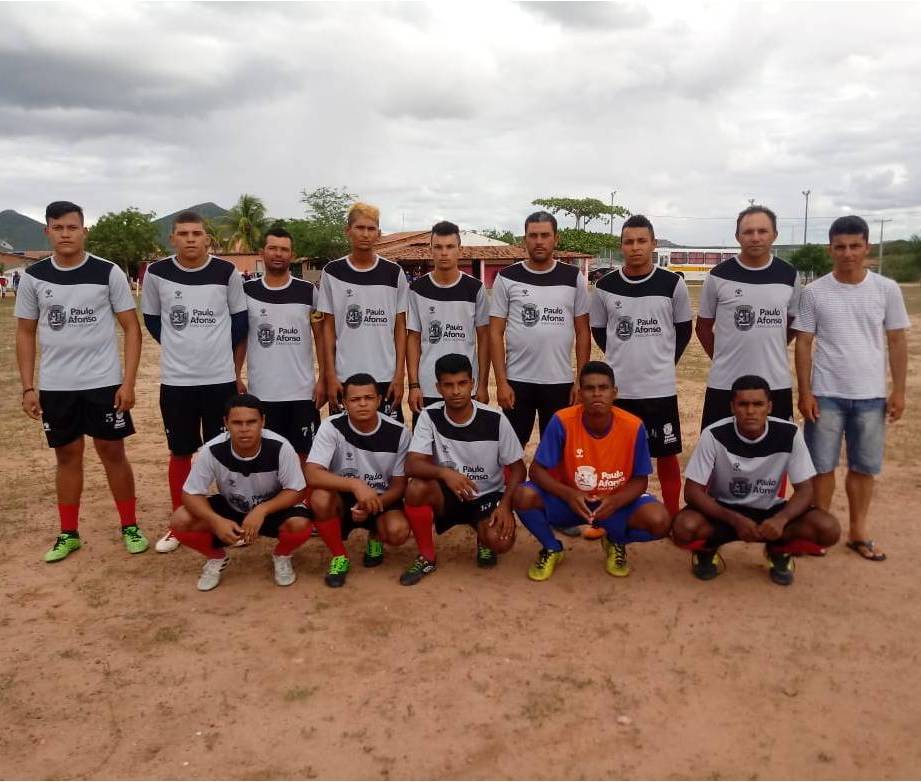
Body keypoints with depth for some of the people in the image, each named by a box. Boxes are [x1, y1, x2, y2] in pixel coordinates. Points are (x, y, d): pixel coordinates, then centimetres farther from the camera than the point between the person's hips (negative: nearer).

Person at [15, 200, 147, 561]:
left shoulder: (108, 273, -5)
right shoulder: (33, 277, 2)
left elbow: (131, 328, -3)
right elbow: (25, 333, 8)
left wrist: (128, 382, -10)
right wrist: (28, 387, 2)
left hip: (104, 383, -2)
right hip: (55, 386, 2)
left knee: (113, 452, 6)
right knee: (67, 456, 11)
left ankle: (130, 526, 20)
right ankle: (68, 533, 23)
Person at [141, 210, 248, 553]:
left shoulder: (226, 272, -5)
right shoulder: (156, 273, -3)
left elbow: (240, 318, 7)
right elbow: (151, 319, 11)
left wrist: (218, 349, 7)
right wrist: (180, 347, 10)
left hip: (221, 378, -1)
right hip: (175, 380, 1)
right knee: (180, 452, 10)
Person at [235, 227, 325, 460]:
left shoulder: (308, 291, 2)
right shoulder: (247, 291, 3)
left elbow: (320, 336, 4)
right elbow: (239, 337, 9)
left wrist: (323, 380, -3)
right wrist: (236, 377, 1)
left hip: (303, 392, 0)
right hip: (261, 393, 1)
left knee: (303, 455, 6)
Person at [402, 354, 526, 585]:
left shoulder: (495, 419, -15)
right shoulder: (430, 417, -13)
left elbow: (517, 468, -6)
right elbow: (412, 465, -20)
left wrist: (505, 505, -22)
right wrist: (445, 473, -40)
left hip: (488, 495, -1)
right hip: (447, 495, 1)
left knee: (500, 541, -29)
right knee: (416, 488, -30)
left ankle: (484, 540, 12)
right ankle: (426, 557, -6)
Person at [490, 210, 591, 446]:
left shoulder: (573, 278, 3)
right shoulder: (507, 278, 0)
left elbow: (583, 332, 5)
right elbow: (495, 333, -1)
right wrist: (501, 382, -7)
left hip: (560, 382, 1)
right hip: (517, 381, -1)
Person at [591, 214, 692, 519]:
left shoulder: (673, 284, -4)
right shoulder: (605, 286, -1)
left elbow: (683, 329, 9)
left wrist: (664, 361, 5)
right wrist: (624, 357, 7)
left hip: (660, 387, -1)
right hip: (618, 388, 1)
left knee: (667, 455, 8)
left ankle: (673, 519, 22)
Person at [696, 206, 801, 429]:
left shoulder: (789, 275, 3)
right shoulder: (719, 276, -4)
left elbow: (794, 322, 15)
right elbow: (703, 326, 6)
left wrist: (767, 350, 7)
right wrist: (723, 356, 2)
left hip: (776, 383, 2)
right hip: (725, 383, -2)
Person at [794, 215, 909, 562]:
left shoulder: (887, 289, 0)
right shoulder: (814, 292, -4)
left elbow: (897, 341, 4)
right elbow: (803, 343, -2)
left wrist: (899, 391, 1)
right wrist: (804, 393, -6)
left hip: (871, 395, 2)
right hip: (826, 394, -1)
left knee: (864, 467, 11)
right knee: (822, 466, 6)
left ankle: (858, 532, 26)